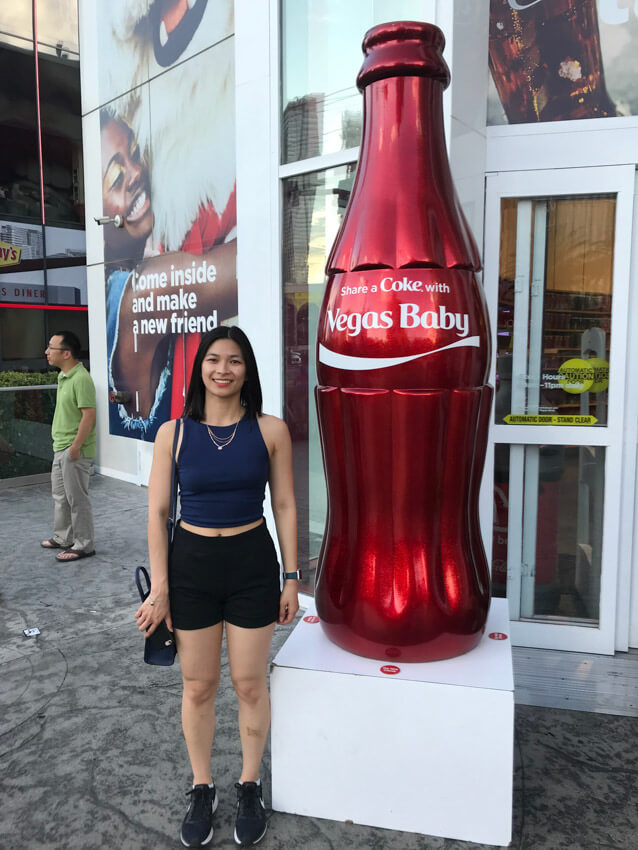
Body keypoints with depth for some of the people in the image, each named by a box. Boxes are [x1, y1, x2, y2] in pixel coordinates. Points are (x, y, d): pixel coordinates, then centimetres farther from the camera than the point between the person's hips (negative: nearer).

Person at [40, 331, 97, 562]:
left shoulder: (81, 379, -20)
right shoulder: (63, 376, 11)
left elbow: (89, 415, -24)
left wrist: (75, 446, -24)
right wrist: (60, 441, 20)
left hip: (74, 450, -10)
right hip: (60, 448, 10)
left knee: (77, 499, 0)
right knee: (60, 495, 20)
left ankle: (83, 546, 11)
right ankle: (63, 537, 35)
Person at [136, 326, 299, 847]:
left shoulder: (270, 431, -5)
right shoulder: (174, 433, -4)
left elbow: (284, 506, 0)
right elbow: (158, 512, -1)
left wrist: (291, 577, 0)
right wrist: (159, 587, -4)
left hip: (252, 564, 0)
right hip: (191, 564, 1)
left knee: (250, 684, 12)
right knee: (198, 687, 14)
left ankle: (250, 788, 36)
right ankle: (202, 789, 37)